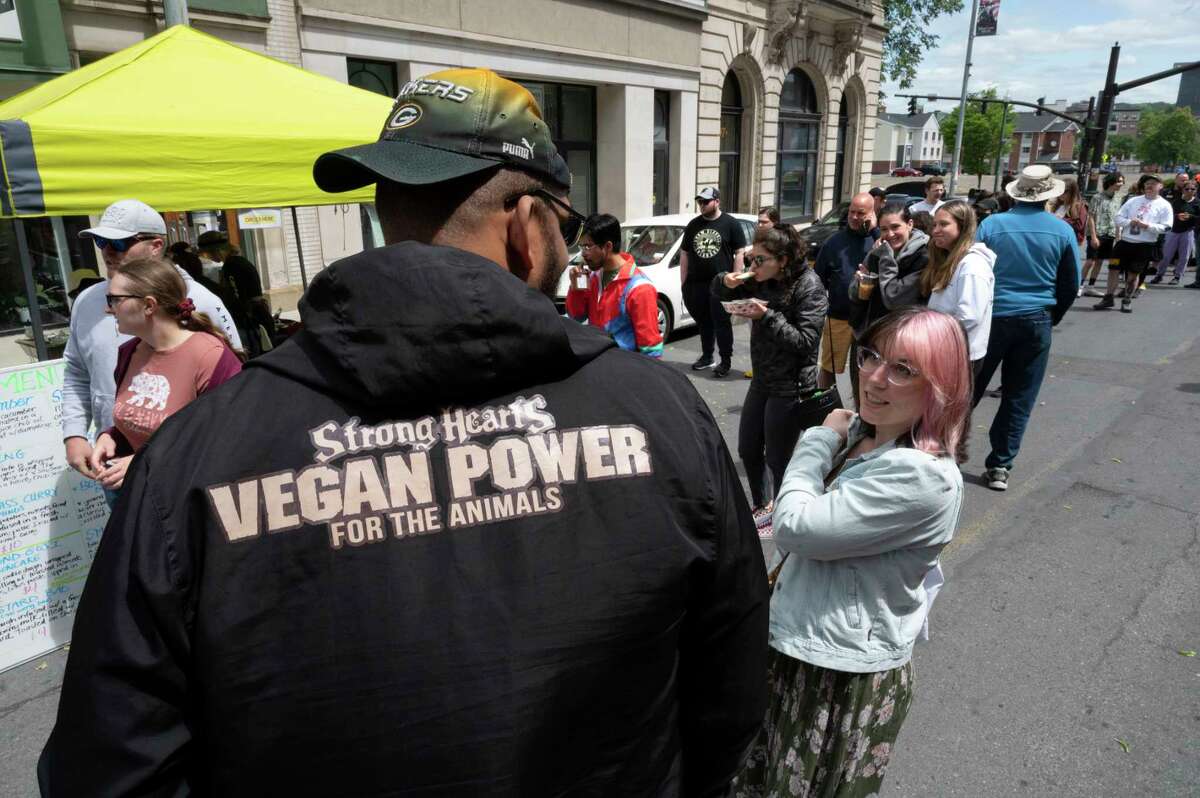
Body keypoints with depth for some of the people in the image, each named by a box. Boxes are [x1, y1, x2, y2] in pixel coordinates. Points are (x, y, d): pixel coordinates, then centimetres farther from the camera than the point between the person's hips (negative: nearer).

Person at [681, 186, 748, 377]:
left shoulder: (730, 224, 0)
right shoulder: (693, 225, 13)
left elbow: (739, 253, -1)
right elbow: (684, 254, 15)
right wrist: (683, 283, 10)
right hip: (696, 284, 4)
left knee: (721, 322, 0)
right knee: (703, 322, 11)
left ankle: (726, 361, 8)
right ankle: (707, 357, 24)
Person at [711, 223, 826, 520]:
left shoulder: (809, 287, -18)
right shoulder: (762, 281, 1)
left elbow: (805, 342, -22)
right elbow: (718, 293, 12)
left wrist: (766, 316, -28)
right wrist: (726, 281, -11)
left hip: (790, 387, -7)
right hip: (762, 381, 7)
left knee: (778, 460, 5)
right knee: (747, 450, 17)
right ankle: (761, 506, 39)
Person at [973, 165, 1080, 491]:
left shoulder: (992, 224, -6)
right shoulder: (1062, 230, -1)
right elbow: (1071, 284, 6)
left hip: (991, 316, 0)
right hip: (1035, 322, 0)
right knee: (1019, 399, 8)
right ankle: (1000, 467, 10)